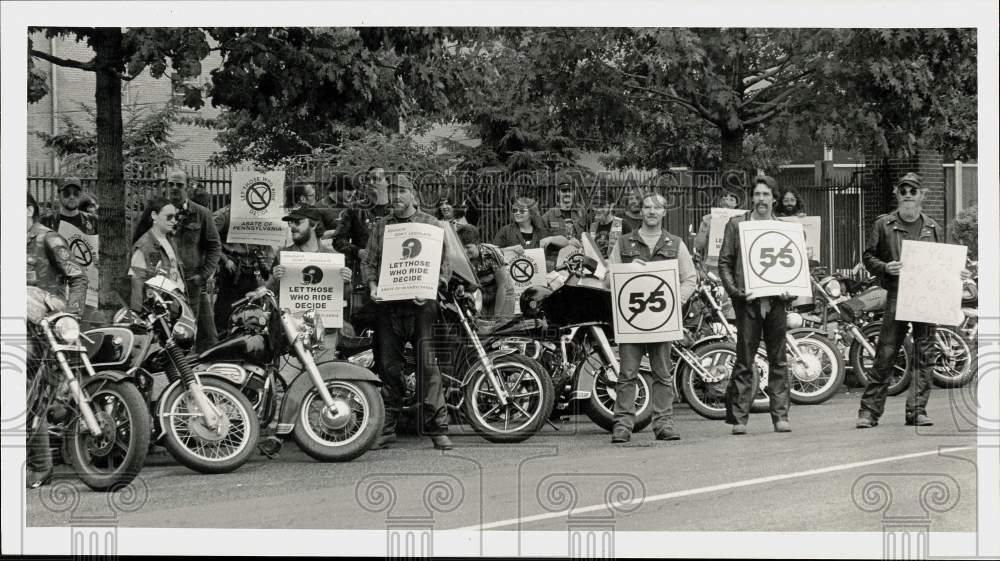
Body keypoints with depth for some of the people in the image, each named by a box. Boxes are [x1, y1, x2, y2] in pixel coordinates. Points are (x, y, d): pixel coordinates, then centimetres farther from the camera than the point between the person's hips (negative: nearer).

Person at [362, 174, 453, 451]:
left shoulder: (431, 224, 8)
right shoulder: (381, 226, 16)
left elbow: (445, 263, 3)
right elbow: (368, 261, 15)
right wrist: (372, 285, -4)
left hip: (420, 304, -3)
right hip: (387, 305, 3)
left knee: (428, 365, -9)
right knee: (389, 366, 4)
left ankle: (437, 428, -6)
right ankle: (387, 427, 11)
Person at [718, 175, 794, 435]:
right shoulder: (736, 224, 6)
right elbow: (724, 262, 3)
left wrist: (791, 291, -3)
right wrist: (735, 291, -10)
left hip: (776, 299, 2)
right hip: (747, 300, -2)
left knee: (778, 360, 4)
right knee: (744, 360, -2)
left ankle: (781, 416, 10)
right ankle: (738, 417, 3)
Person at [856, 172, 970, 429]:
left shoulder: (933, 228, 13)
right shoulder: (884, 224, 6)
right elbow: (868, 257, 6)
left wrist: (958, 274, 2)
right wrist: (885, 267, -12)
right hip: (896, 295, -3)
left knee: (925, 356, 0)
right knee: (885, 355, -5)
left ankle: (917, 410, 6)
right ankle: (869, 410, 1)